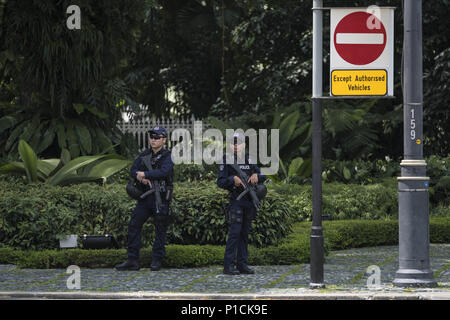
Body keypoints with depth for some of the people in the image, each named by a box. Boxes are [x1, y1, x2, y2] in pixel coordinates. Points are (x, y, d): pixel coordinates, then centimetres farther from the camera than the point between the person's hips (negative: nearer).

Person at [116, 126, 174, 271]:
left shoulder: (167, 156, -6)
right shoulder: (144, 155, 12)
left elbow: (164, 171, -24)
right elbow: (132, 170, 5)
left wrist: (145, 174, -20)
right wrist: (142, 177, -16)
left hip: (160, 198, -5)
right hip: (144, 198, 5)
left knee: (160, 229, 0)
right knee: (134, 226, 0)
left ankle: (157, 261, 9)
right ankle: (132, 260, 3)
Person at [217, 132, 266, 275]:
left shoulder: (250, 160, 13)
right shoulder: (227, 160, -1)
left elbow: (263, 176, 12)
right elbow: (220, 182, -6)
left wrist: (256, 175, -10)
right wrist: (233, 179, -22)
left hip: (250, 201, 5)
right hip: (236, 200, -5)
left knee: (245, 233, 7)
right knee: (234, 232, -13)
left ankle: (242, 264, 11)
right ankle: (229, 265, -14)